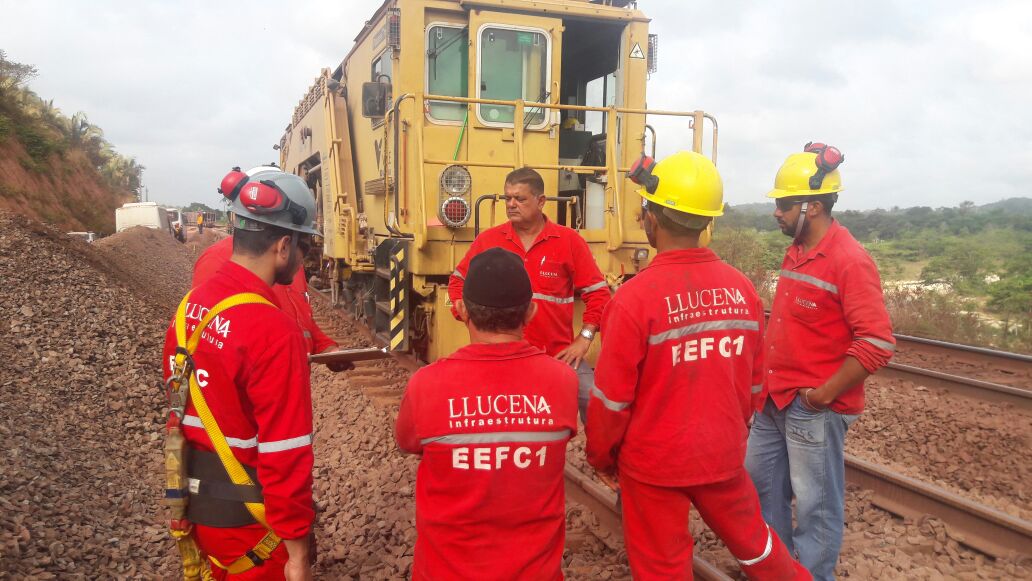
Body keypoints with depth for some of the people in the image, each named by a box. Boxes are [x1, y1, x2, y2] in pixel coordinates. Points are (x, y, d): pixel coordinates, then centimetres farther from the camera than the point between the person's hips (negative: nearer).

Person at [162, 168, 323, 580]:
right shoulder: (273, 330, -26)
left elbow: (182, 405, 8)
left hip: (196, 501, 7)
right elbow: (285, 453, -25)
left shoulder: (189, 307, -1)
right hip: (247, 516, -7)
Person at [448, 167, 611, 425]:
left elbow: (598, 293, 2)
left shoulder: (569, 240, 0)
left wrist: (584, 339, -5)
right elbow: (458, 281, 15)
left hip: (558, 354, 0)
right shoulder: (488, 239, 3)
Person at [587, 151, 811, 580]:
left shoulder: (635, 297, -21)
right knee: (752, 539, 26)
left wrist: (601, 457, 2)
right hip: (723, 456, 4)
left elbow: (611, 398, -15)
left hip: (653, 463, -4)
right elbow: (753, 383, 4)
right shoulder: (742, 289, -7)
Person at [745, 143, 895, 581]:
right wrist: (769, 373, 11)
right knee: (761, 480, 22)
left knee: (816, 503, 6)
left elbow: (877, 344, -24)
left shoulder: (850, 261, -19)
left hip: (815, 407, -9)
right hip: (776, 398, 9)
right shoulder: (796, 251, 8)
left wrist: (824, 394, -19)